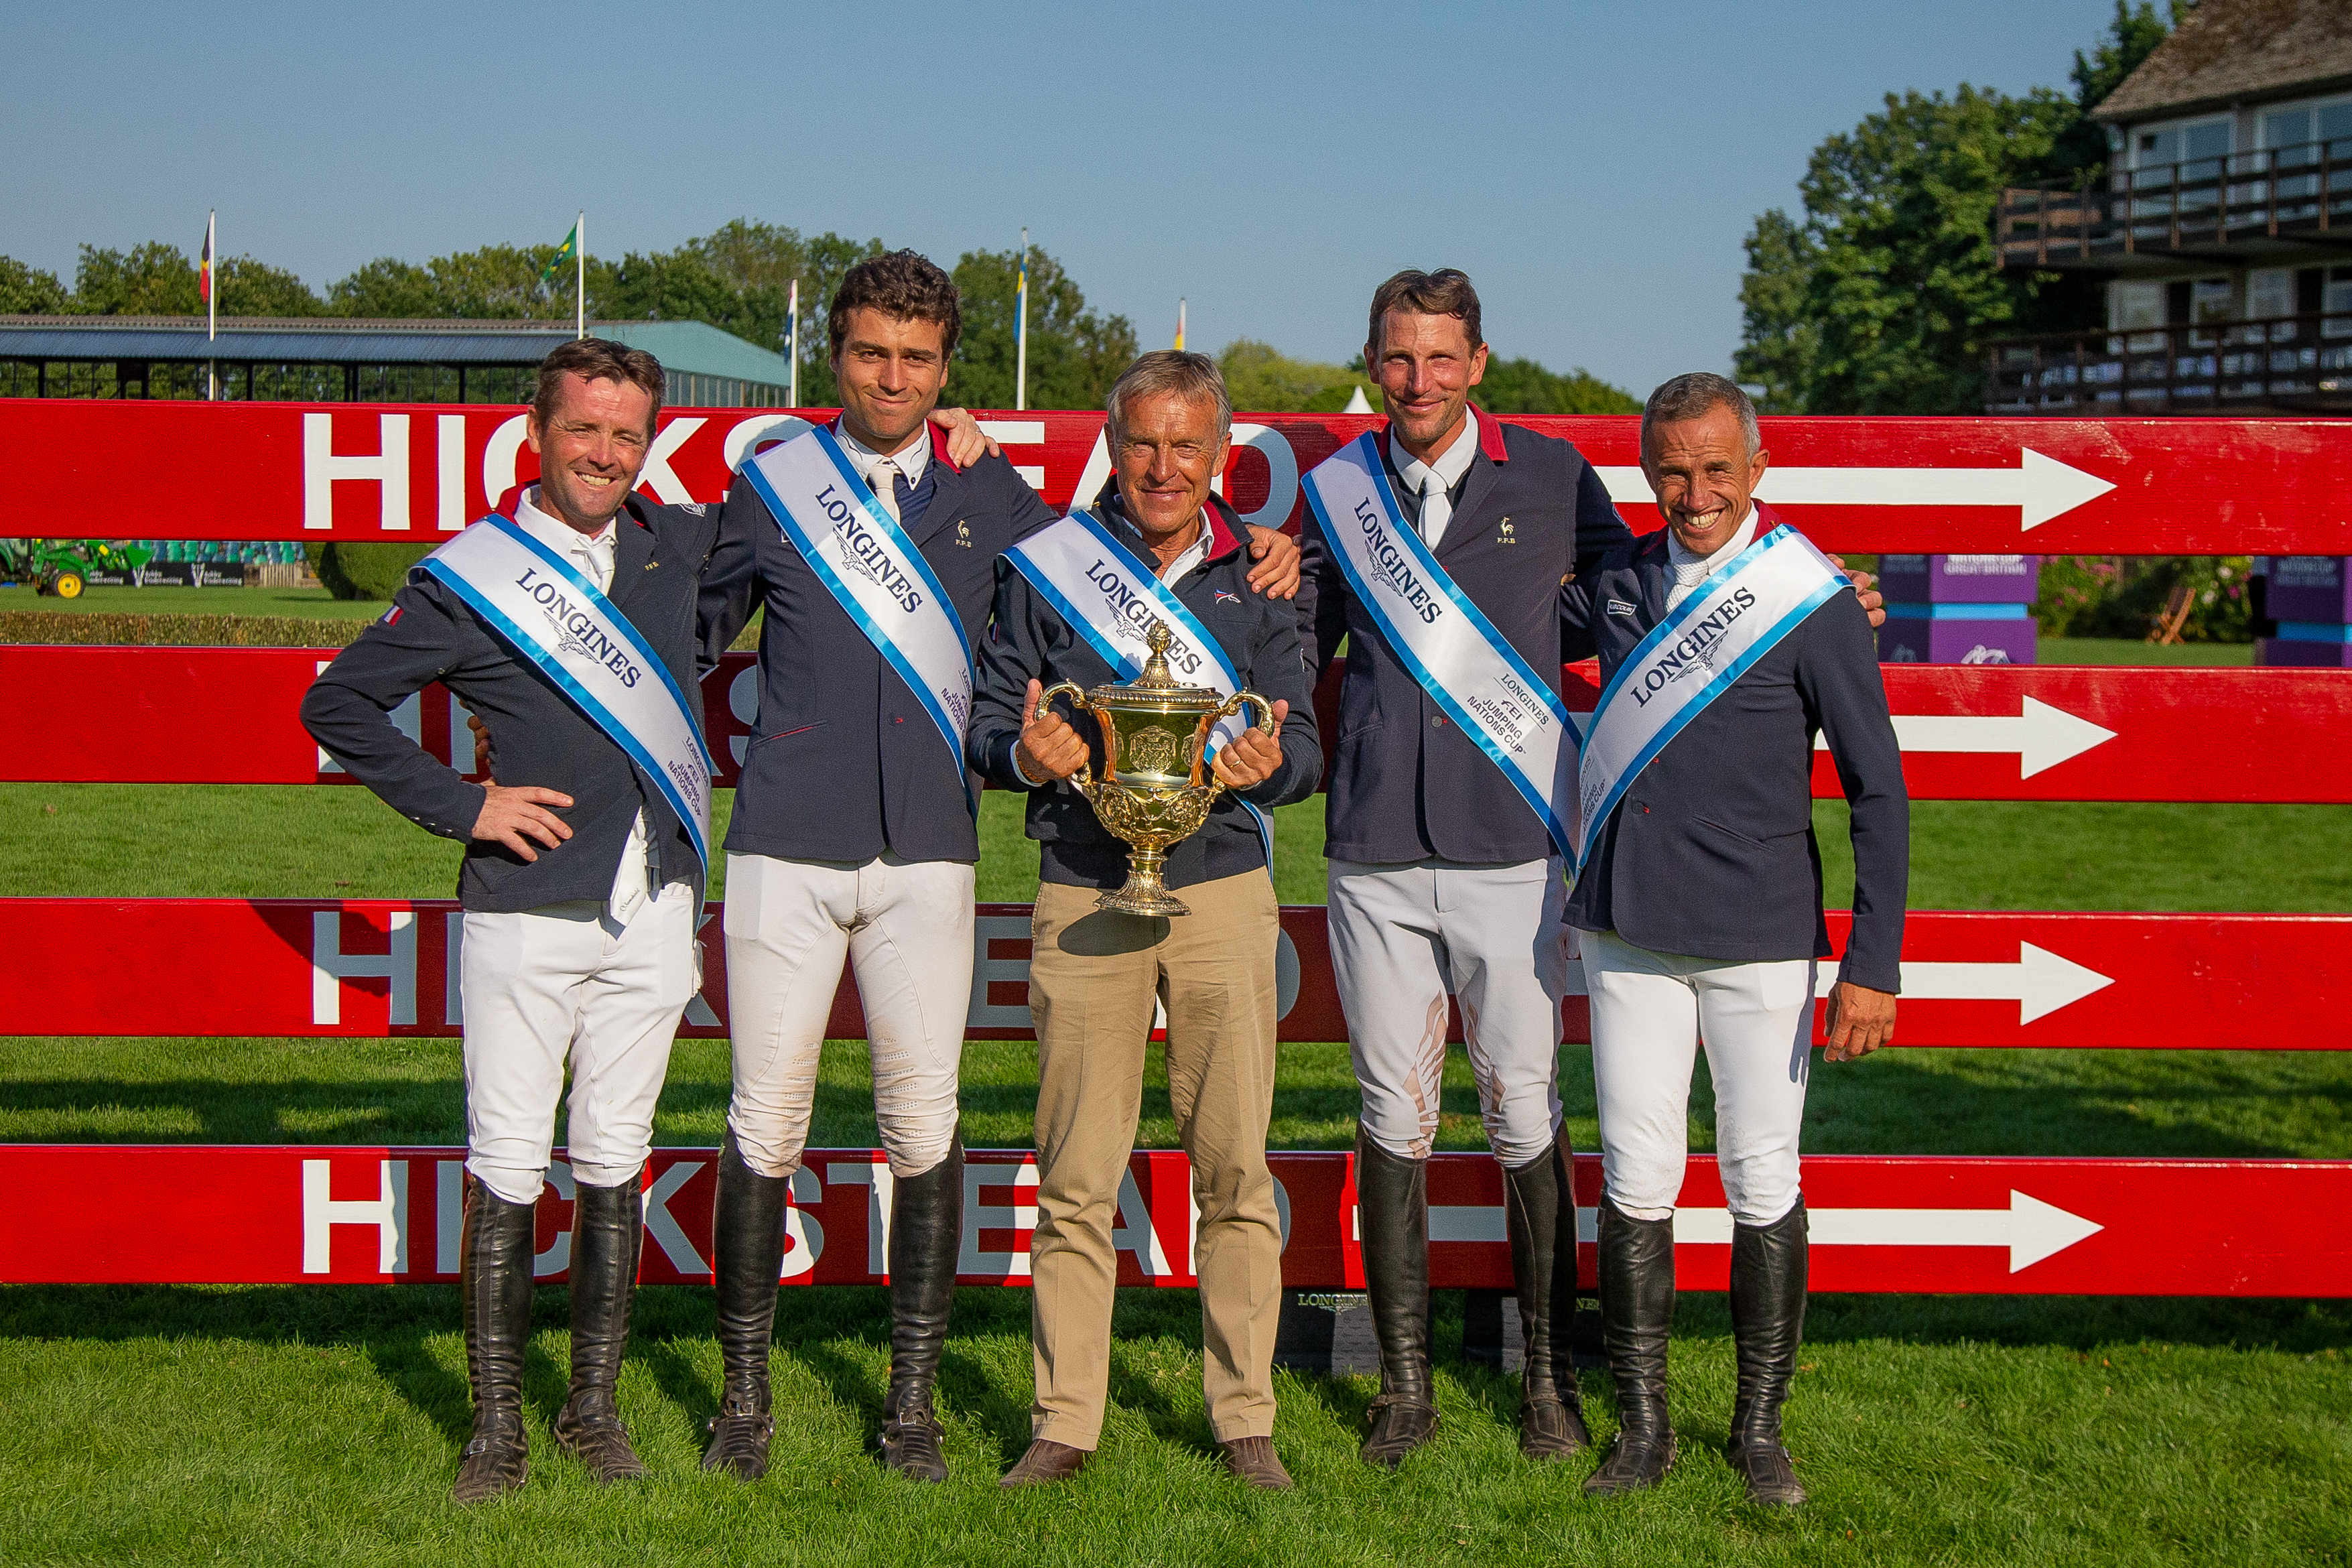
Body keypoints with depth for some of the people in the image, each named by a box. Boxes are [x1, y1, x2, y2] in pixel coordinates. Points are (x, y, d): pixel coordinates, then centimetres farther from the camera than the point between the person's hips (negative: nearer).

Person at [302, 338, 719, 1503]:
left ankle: (594, 1411, 21)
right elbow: (337, 705, 2)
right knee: (507, 1170, -1)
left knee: (615, 1164, 10)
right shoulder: (471, 576, -2)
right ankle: (496, 1431, 9)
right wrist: (460, 803, -4)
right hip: (526, 913, -3)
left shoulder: (676, 546, 9)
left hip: (652, 909, 3)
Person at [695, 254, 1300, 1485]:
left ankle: (912, 1402, 14)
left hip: (927, 852, 1)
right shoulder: (771, 484, 7)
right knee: (765, 1125, 0)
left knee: (923, 1126, 2)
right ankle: (745, 1399, 14)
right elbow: (695, 632, 18)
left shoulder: (989, 497, 10)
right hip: (786, 845, -1)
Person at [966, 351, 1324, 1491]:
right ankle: (1065, 1422, 11)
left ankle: (1244, 1418, 12)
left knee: (1235, 1166, 1)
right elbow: (988, 718, 6)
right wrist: (1024, 755, -17)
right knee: (1077, 1173, 1)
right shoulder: (1043, 566, 7)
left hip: (1224, 888, 1)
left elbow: (1301, 745, 7)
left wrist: (1268, 764, -16)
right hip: (1084, 893, -1)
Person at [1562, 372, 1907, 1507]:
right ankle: (1642, 1425, 16)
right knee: (1635, 1180, 5)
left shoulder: (1811, 602, -7)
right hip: (1629, 932, 4)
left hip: (1760, 940, -3)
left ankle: (1759, 1426, 19)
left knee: (1762, 1183, 5)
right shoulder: (1620, 581, 7)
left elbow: (1878, 788, -4)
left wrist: (1873, 963, -9)